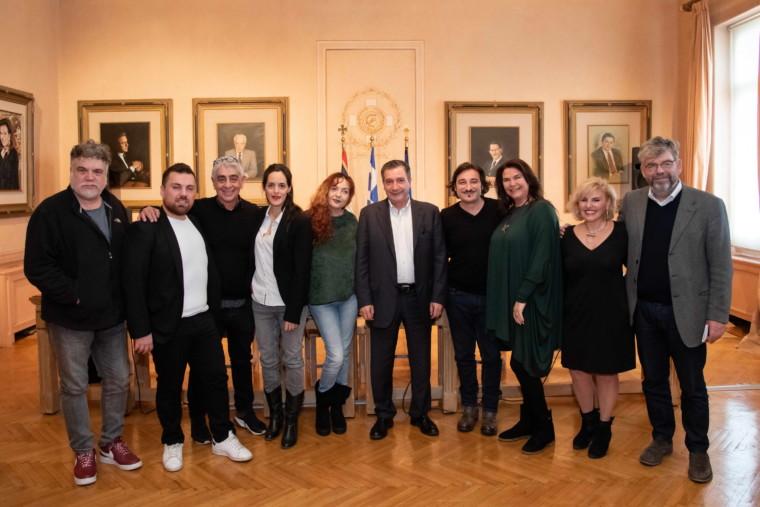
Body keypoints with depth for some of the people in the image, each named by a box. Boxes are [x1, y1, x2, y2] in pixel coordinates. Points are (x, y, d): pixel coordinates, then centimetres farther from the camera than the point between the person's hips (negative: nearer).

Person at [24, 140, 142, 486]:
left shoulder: (116, 208, 6)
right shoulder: (51, 211, -11)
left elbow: (126, 256, 14)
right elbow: (37, 267, -16)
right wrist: (73, 295, -20)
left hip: (111, 316, 5)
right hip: (70, 318, -5)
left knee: (118, 380, 13)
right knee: (74, 387, 8)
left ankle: (111, 443, 31)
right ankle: (83, 452, 25)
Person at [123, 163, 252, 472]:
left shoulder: (198, 225, 9)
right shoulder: (145, 230, -11)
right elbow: (133, 284, -14)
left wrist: (212, 307, 8)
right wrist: (141, 330, -15)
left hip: (203, 320, 5)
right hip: (168, 327, -5)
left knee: (216, 379, 11)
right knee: (169, 388, 11)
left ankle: (222, 438, 28)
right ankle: (172, 443, 31)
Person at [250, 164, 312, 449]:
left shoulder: (299, 221, -9)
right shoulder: (258, 217, 7)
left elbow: (302, 270, -13)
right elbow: (254, 259, 14)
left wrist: (293, 312, -15)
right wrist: (251, 286, 2)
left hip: (289, 303, -5)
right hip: (261, 302, 5)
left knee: (292, 361, 5)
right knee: (268, 360, 12)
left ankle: (291, 421, 20)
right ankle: (275, 415, 29)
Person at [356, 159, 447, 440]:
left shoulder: (429, 212, 1)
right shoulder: (369, 214, 0)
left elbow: (439, 257, 1)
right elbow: (361, 260, -1)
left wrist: (438, 297, -4)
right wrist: (364, 300, -6)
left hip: (419, 298, 1)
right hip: (383, 299, 0)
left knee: (421, 359, 12)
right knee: (381, 361, 9)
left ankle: (420, 413, 30)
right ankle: (384, 415, 26)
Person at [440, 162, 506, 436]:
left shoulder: (499, 210, -8)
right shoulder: (447, 216, -3)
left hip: (491, 296, -1)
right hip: (458, 297, 1)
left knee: (491, 355, 10)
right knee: (463, 355, 13)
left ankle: (490, 411, 27)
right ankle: (469, 407, 31)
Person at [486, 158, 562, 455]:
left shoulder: (541, 210, -11)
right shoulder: (509, 214, 13)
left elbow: (542, 258, -18)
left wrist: (523, 297, -20)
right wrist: (510, 299, 7)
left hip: (532, 300, -7)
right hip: (510, 299, 7)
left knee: (523, 364, -1)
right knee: (519, 364, 12)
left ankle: (544, 427, 16)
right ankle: (528, 420, 27)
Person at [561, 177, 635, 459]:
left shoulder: (621, 232, -7)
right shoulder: (568, 235, -1)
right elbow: (560, 277, 2)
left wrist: (626, 300, -7)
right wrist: (560, 312, -2)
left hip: (610, 315, -2)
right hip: (576, 315, 2)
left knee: (606, 372, 11)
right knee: (578, 369, 11)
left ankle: (604, 428, 31)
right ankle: (588, 422, 36)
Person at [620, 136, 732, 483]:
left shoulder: (709, 206, -9)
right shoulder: (631, 202, 1)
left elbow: (721, 267, -8)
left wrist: (717, 315, -11)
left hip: (685, 311, -3)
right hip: (644, 309, 3)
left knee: (692, 385, 12)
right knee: (653, 380, 16)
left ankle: (697, 450, 31)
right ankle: (661, 438, 36)